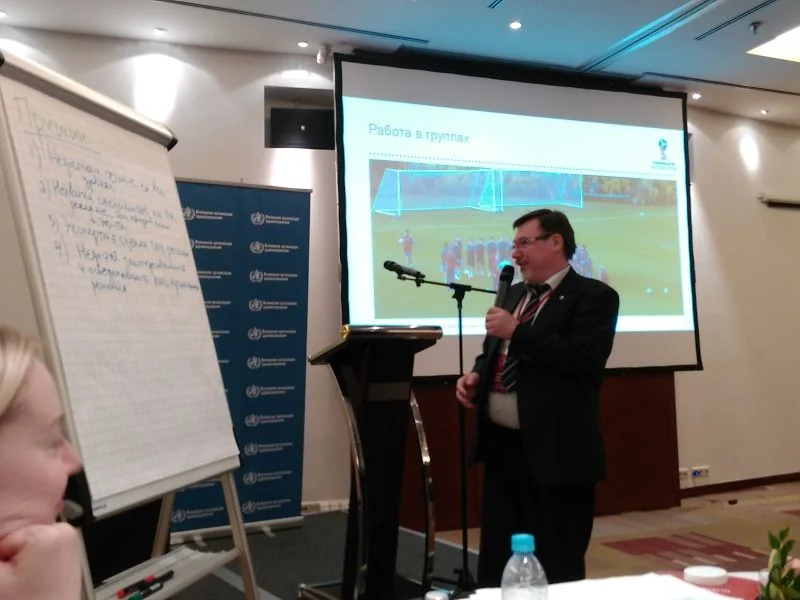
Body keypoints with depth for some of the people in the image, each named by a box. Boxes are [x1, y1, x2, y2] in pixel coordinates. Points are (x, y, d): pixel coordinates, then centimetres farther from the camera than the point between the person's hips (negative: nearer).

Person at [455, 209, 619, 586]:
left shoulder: (594, 296, -6)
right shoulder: (514, 294, 17)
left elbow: (585, 358, -21)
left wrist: (516, 332, -18)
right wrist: (477, 376, 2)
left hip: (555, 452, -7)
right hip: (501, 446, 7)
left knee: (558, 570, 7)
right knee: (496, 561, 16)